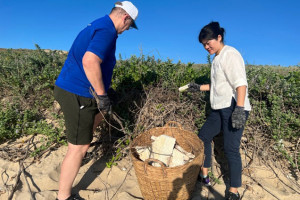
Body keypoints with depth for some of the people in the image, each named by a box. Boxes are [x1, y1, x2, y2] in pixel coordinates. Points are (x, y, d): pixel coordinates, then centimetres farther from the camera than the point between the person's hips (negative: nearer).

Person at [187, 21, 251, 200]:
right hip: (220, 109, 10)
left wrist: (239, 109, -28)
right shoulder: (217, 58, 18)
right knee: (203, 136, 14)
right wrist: (199, 87, 20)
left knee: (231, 149, -6)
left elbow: (240, 83, -20)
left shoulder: (230, 54, -9)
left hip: (234, 108, -10)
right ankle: (204, 175, 29)